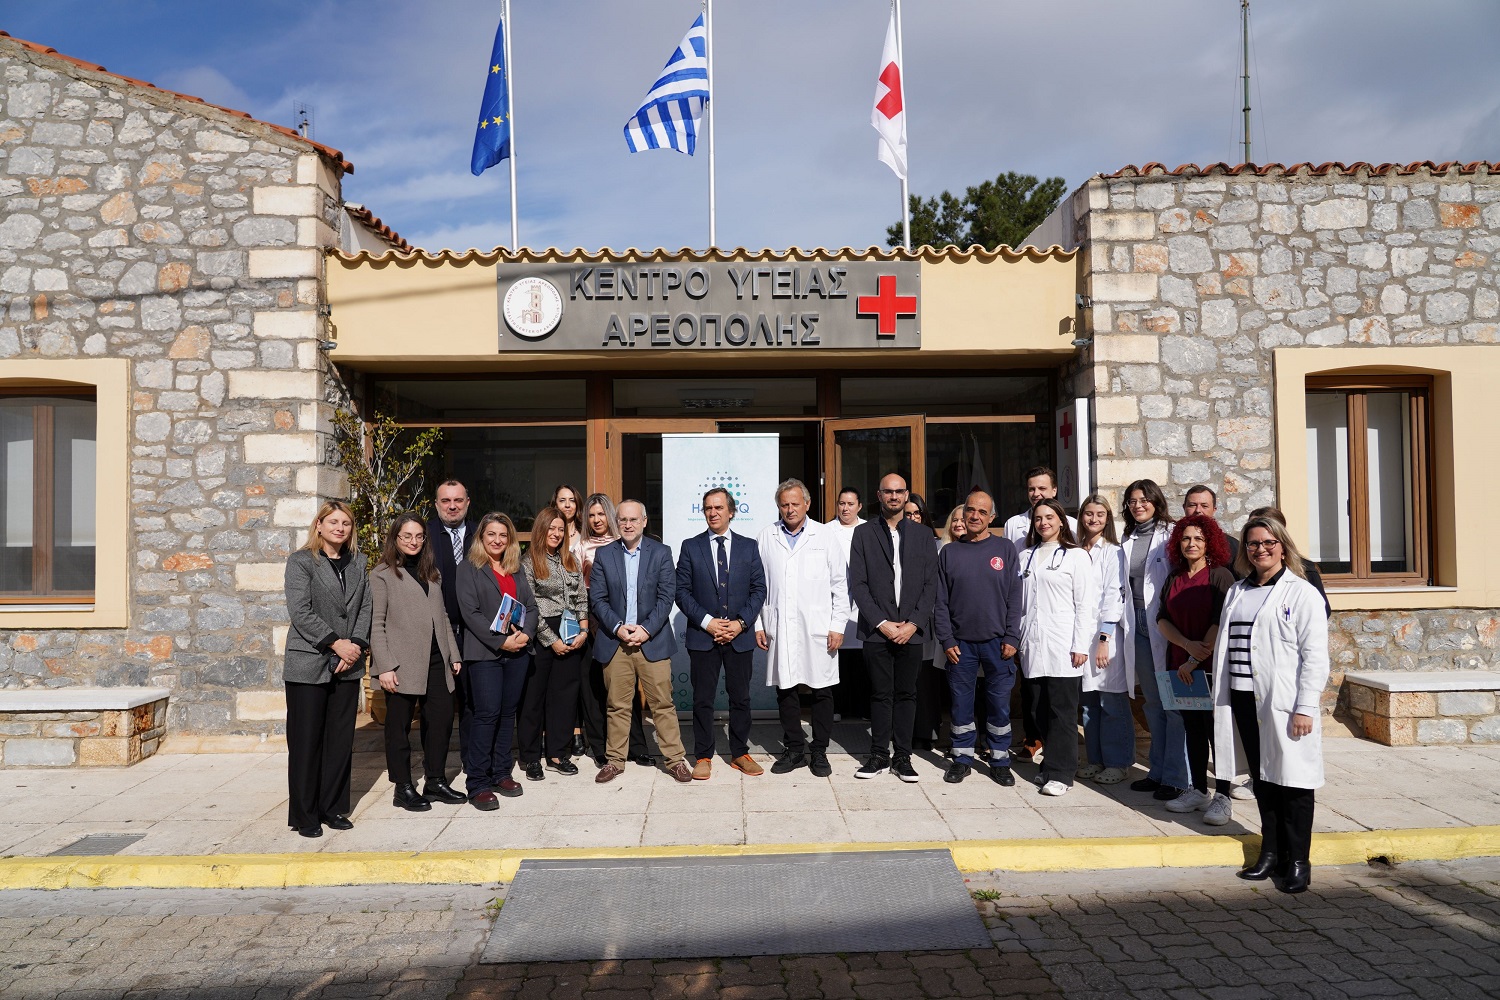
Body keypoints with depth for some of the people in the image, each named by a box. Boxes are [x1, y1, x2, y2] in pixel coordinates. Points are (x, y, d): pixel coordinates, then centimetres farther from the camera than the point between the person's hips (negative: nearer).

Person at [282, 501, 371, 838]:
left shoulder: (357, 562, 12)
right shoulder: (301, 561, -2)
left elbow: (365, 606, 8)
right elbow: (300, 612, -10)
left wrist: (356, 645, -6)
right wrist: (335, 643, -14)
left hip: (347, 666, 4)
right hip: (308, 664, -4)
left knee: (341, 740, 7)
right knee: (306, 741, 1)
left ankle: (333, 808, 18)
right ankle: (304, 815, 12)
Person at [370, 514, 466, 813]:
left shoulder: (432, 573, 18)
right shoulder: (382, 574, -1)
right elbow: (376, 625, -7)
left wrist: (454, 654, 12)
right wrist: (384, 667, -14)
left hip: (436, 661, 6)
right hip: (402, 664, -6)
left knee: (442, 720, 6)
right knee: (399, 726, 3)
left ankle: (436, 781, 19)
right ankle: (403, 788, 13)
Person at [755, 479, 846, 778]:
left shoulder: (825, 537, 4)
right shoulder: (766, 537, 8)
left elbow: (840, 585, 4)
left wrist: (838, 626, -2)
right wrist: (758, 624, 4)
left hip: (818, 630, -1)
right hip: (779, 629, 1)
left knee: (822, 692, 3)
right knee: (785, 691, 6)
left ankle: (819, 752, 16)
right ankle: (795, 750, 19)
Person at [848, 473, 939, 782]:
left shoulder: (923, 535, 8)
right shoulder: (863, 533, 4)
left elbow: (931, 584, 4)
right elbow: (857, 584, -1)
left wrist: (914, 624, -7)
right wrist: (882, 623, -9)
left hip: (912, 630, 1)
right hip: (876, 629, -1)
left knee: (906, 694, 6)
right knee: (880, 694, 3)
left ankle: (903, 756, 15)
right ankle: (879, 756, 13)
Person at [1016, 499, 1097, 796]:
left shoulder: (1076, 556, 2)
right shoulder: (1026, 557, 15)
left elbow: (1085, 604, -3)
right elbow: (1019, 600, 14)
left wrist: (1081, 646, -9)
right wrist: (1018, 638, 7)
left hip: (1062, 647, -4)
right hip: (1033, 646, 4)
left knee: (1062, 710, -3)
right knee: (1043, 710, 7)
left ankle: (1060, 773, 2)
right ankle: (1051, 764, 17)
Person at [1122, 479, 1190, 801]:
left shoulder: (1170, 534, -5)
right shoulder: (1127, 541, 13)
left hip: (1166, 627, -6)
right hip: (1138, 628, 6)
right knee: (1152, 704, 14)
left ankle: (1175, 777, 7)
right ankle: (1157, 770, 23)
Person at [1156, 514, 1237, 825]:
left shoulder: (1220, 576, -7)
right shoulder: (1173, 580, 11)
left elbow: (1221, 623, -14)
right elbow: (1162, 619, 5)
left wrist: (1195, 661, -14)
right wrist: (1188, 645, -12)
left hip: (1213, 666, -6)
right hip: (1180, 666, 6)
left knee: (1216, 728, -2)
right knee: (1192, 729, 11)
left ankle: (1222, 798, 5)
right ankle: (1198, 791, 21)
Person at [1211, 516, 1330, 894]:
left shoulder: (1302, 593, -3)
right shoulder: (1237, 592, 15)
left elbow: (1315, 657, -8)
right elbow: (1225, 647, 17)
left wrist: (1305, 708, -13)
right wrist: (1219, 697, 13)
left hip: (1284, 704, -5)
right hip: (1244, 700, 6)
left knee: (1292, 781, 1)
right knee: (1262, 779, 12)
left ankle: (1297, 862, 11)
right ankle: (1270, 852, 23)